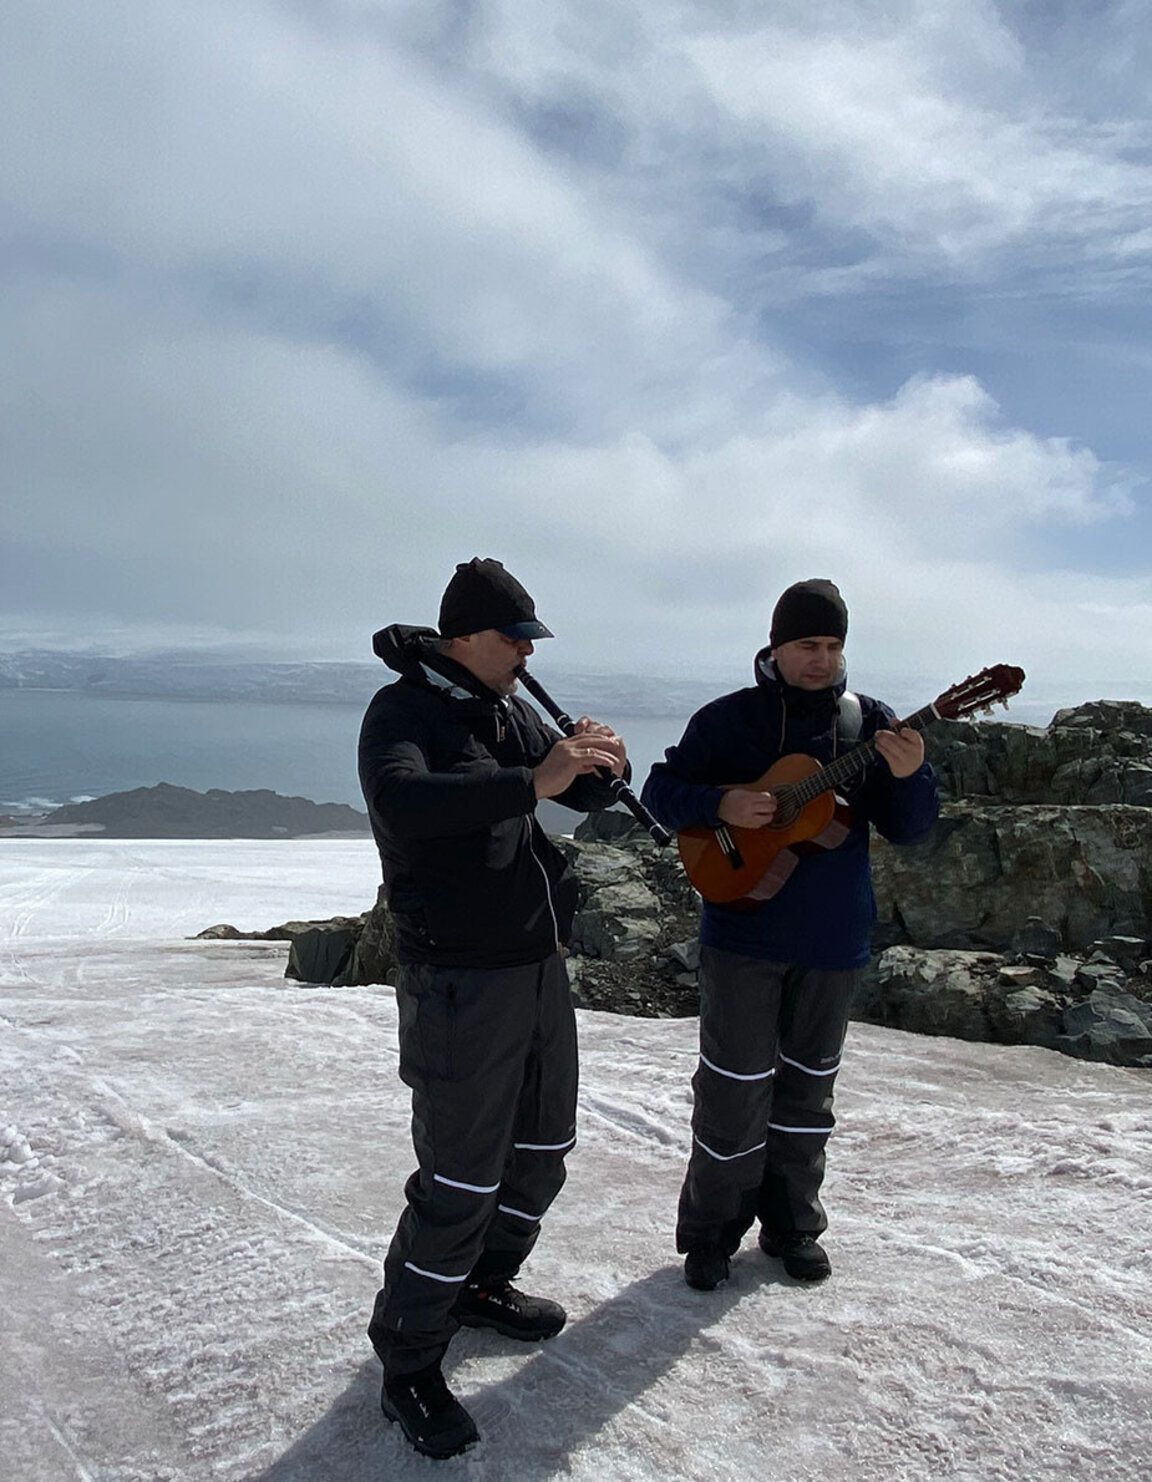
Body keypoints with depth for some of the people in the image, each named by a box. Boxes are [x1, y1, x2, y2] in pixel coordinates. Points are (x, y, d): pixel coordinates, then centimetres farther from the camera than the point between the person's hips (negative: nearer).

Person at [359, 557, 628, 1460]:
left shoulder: (513, 711, 10)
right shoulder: (404, 710, -14)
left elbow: (592, 799, 14)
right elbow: (400, 802, -35)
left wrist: (601, 763, -9)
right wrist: (532, 782, -38)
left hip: (540, 964, 8)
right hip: (460, 979, -8)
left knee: (543, 1148, 20)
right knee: (460, 1181, -2)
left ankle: (482, 1284, 42)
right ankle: (407, 1368, 18)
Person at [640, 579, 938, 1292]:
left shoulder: (870, 722, 2)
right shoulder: (728, 718, -3)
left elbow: (910, 829, 0)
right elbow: (661, 790, -1)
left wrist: (910, 775, -21)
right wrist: (722, 805, -20)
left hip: (834, 940, 3)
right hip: (744, 933, -3)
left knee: (807, 1087, 16)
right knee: (736, 1087, 2)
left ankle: (792, 1225, 34)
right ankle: (712, 1232, 21)